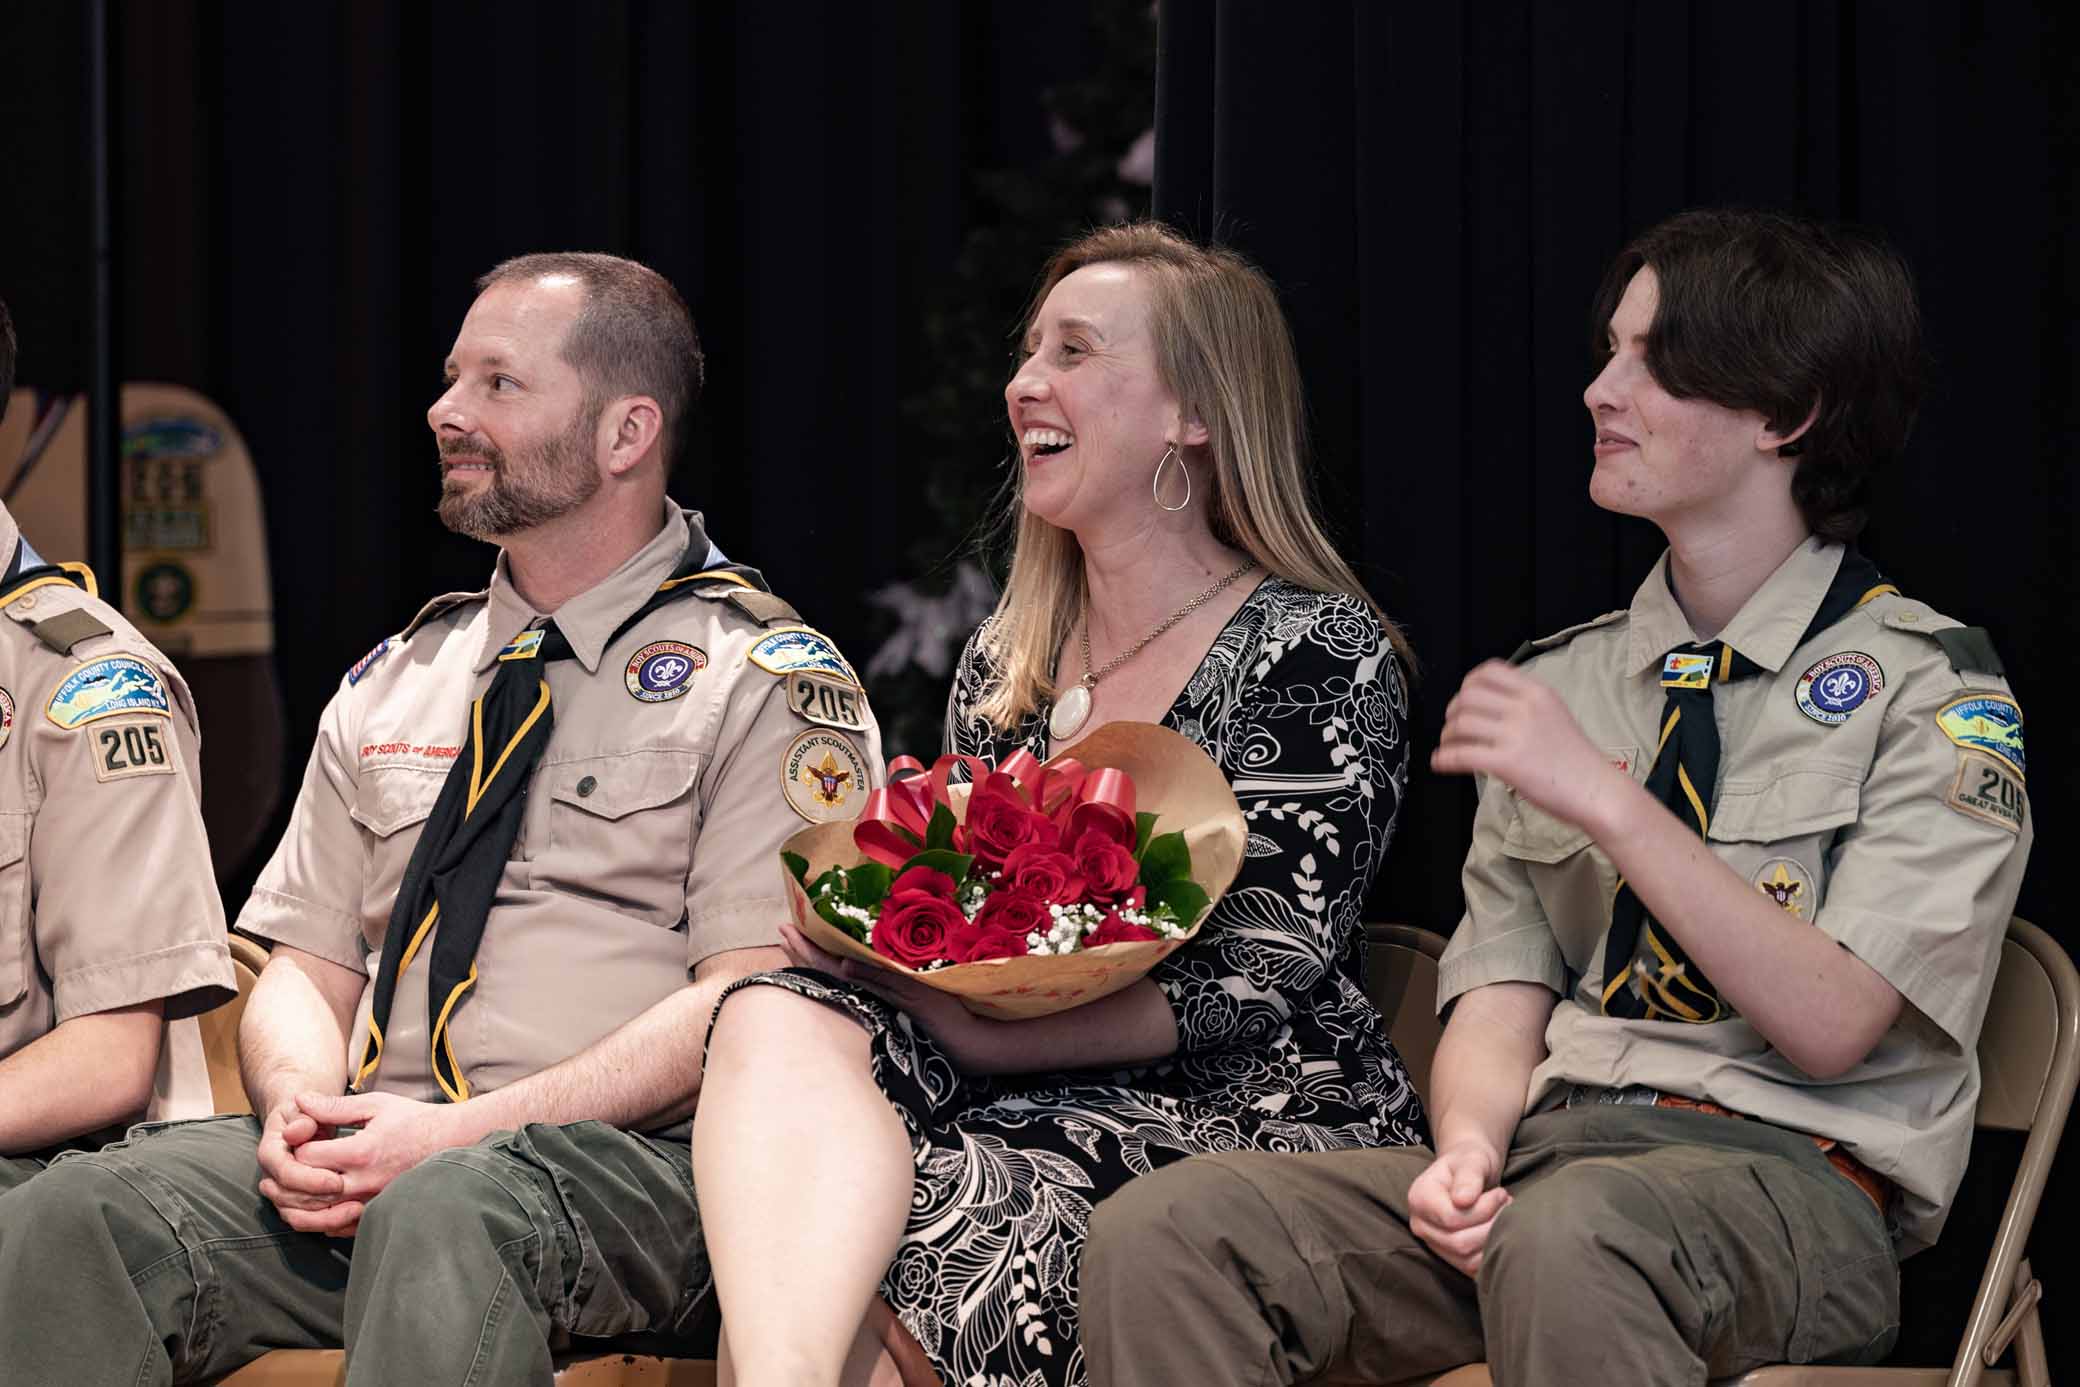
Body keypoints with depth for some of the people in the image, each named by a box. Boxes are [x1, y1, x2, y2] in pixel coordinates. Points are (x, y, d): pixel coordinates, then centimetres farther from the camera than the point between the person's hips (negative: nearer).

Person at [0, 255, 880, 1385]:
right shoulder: (393, 685, 23)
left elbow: (751, 998, -7)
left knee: (444, 1217, -41)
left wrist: (459, 1135, -17)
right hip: (362, 1161, 5)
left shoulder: (764, 680, 4)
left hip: (626, 1164, -5)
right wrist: (300, 1106, -6)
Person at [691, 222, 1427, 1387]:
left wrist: (979, 1029, -21)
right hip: (1022, 1109, 6)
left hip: (1237, 1117, -6)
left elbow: (1255, 985, -11)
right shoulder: (1007, 664, 19)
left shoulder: (1317, 654, -3)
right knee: (780, 1021, -28)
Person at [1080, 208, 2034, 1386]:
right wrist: (1469, 1151, -9)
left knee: (1565, 1235, -41)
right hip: (1553, 1145, 5)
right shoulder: (1563, 681, 20)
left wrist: (1610, 803, -15)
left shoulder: (1930, 687, 3)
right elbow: (1499, 1000, 14)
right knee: (1162, 1232, -21)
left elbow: (1830, 1024, -8)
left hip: (1792, 1173, -5)